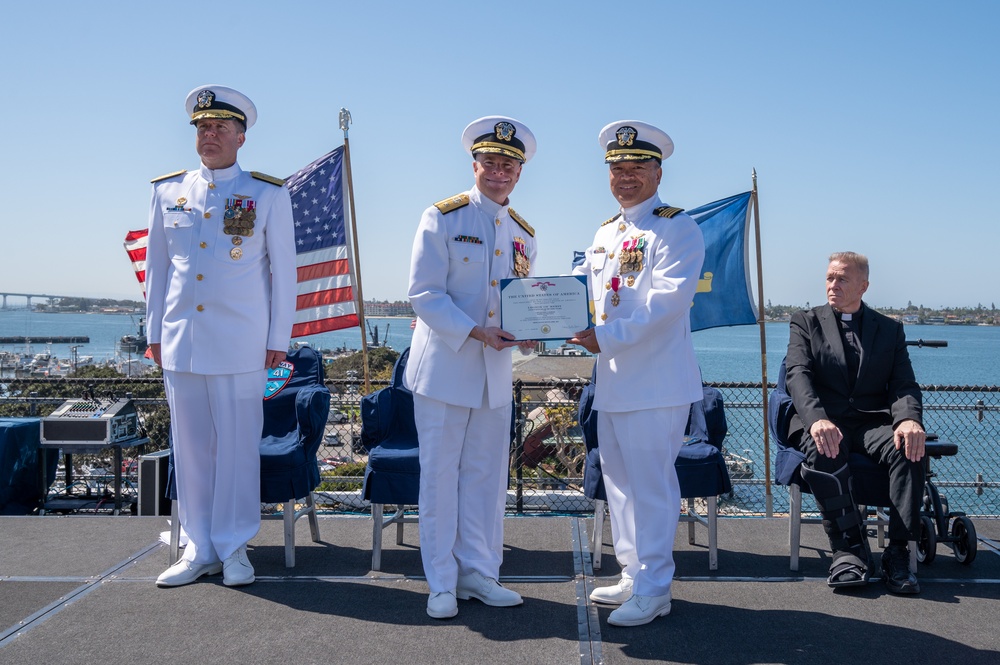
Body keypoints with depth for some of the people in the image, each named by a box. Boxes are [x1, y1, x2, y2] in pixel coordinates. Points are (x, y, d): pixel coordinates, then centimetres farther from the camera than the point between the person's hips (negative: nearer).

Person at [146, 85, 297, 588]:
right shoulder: (167, 191, 11)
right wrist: (154, 333, 11)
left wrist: (279, 339, 0)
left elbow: (283, 270, 3)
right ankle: (199, 549, 19)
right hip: (179, 343, 3)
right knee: (190, 447, 8)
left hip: (240, 345, -3)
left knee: (238, 446, 2)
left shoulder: (268, 194, 2)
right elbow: (157, 266, 15)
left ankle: (234, 547, 15)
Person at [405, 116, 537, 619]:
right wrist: (476, 333, -20)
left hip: (496, 371, 5)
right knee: (440, 474, 2)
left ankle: (478, 573, 23)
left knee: (487, 474, 10)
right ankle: (442, 583, 14)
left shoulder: (524, 233, 11)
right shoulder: (442, 218, -6)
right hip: (444, 366, -5)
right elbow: (424, 294, -11)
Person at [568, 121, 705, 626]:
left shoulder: (678, 229, -7)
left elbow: (667, 299, -19)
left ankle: (653, 590, 9)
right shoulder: (605, 234, 19)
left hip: (656, 380, -8)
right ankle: (633, 575, 29)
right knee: (618, 479, 15)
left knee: (650, 483, -3)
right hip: (613, 379, 8)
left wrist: (605, 336, -23)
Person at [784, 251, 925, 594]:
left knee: (909, 449, -32)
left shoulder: (890, 329, 17)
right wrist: (817, 419, -26)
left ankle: (898, 553, -27)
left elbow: (904, 383, 6)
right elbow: (797, 374, -4)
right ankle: (850, 547, -27)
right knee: (821, 451, -37)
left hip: (872, 421, 2)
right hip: (823, 421, -1)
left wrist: (909, 419, -19)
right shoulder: (805, 322, 12)